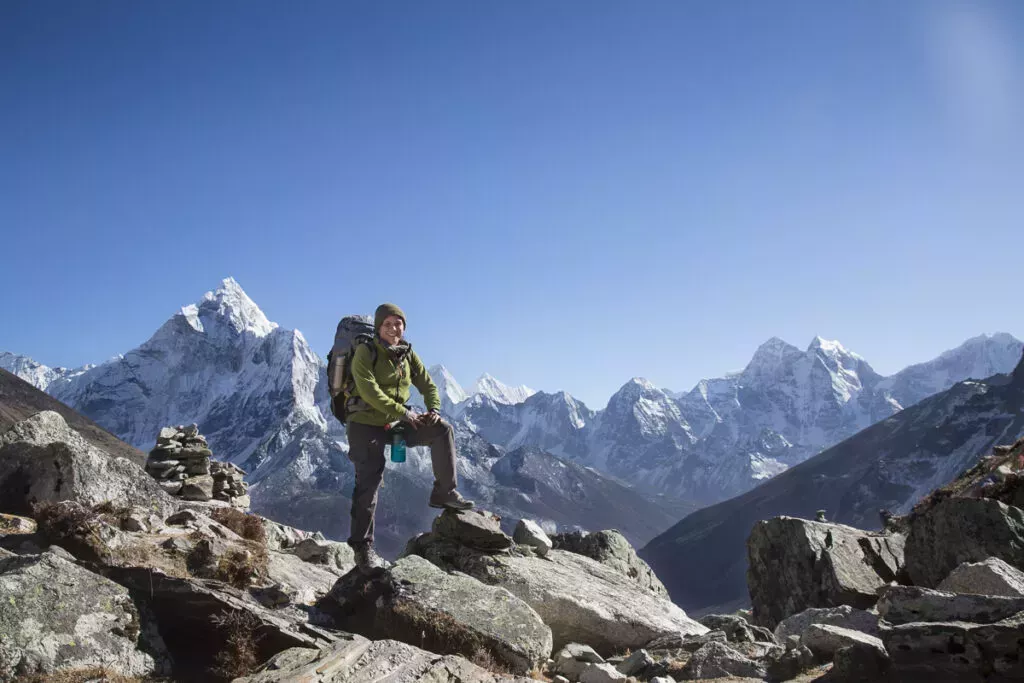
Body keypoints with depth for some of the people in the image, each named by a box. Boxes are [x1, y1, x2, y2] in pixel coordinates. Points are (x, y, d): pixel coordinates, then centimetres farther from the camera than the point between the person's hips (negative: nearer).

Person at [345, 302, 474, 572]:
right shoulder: (365, 352, -13)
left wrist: (434, 410, -10)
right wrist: (403, 413, -24)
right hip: (366, 424, -5)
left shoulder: (408, 354, 6)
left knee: (442, 430, -9)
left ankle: (444, 492, -2)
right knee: (369, 481, -11)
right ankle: (362, 547, -4)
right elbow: (369, 390, -24)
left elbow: (427, 385, 10)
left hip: (396, 423, 6)